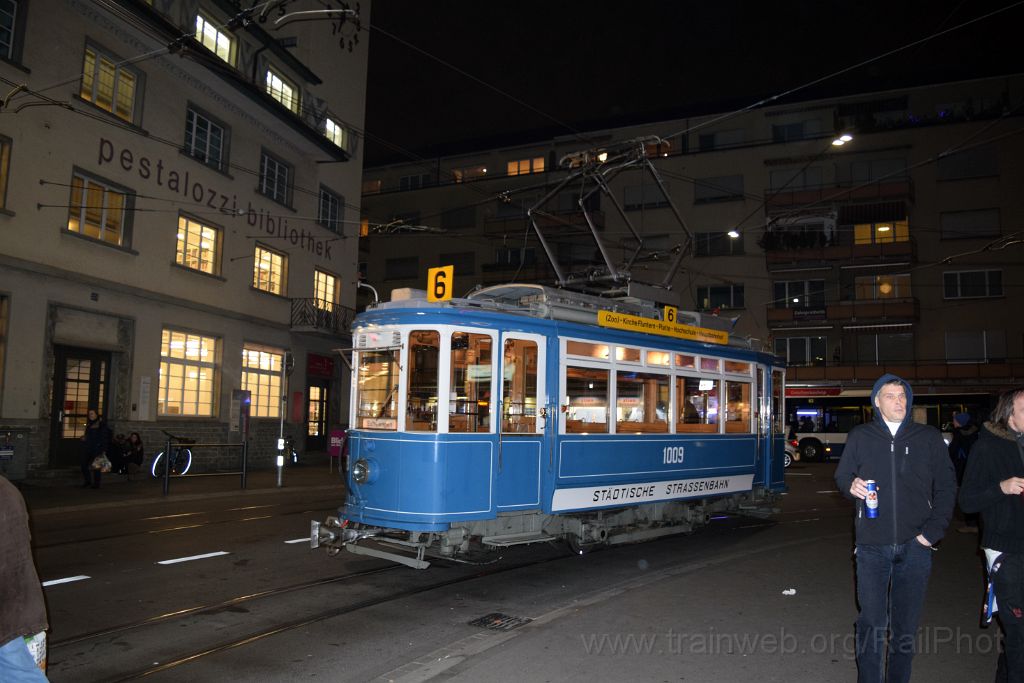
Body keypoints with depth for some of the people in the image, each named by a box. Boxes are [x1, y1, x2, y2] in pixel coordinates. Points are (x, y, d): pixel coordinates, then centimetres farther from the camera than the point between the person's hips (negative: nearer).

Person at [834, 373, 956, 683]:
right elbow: (842, 476, 12)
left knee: (905, 624, 8)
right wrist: (851, 486, -12)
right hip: (872, 545, 0)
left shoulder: (929, 437, 6)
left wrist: (932, 532, -1)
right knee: (871, 622, 2)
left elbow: (946, 487, 7)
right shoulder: (860, 436, 6)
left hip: (915, 546, 1)